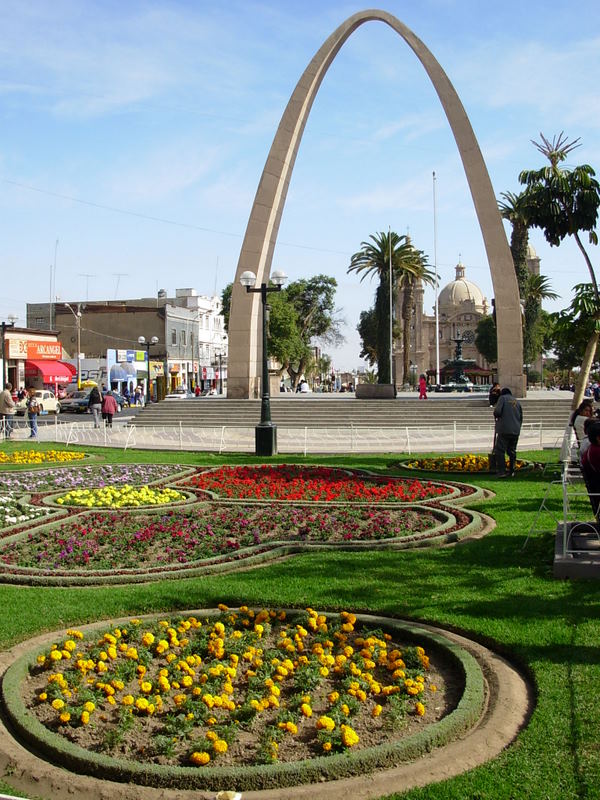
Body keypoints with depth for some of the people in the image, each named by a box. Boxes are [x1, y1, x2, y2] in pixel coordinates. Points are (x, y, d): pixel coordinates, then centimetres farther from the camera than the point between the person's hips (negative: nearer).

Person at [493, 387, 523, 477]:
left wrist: (496, 416, 9)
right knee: (512, 451, 14)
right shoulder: (517, 401, 19)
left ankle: (501, 472, -10)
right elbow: (521, 417, 20)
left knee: (500, 450, -4)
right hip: (515, 431, 6)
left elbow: (497, 411, -12)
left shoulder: (502, 398, 2)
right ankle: (511, 471, 13)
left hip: (504, 430, -6)